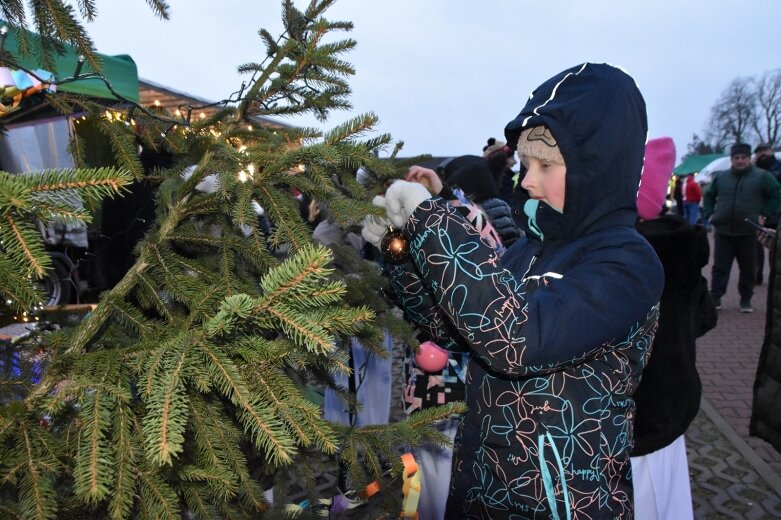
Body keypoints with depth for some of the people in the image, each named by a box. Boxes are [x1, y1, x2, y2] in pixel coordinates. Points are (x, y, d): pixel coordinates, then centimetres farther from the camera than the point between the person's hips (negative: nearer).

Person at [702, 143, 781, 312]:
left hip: (748, 232, -1)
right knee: (720, 266, 3)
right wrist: (710, 214, 8)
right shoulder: (720, 177, 8)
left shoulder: (762, 176, 0)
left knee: (748, 268, 7)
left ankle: (746, 300, 19)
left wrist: (764, 214, -5)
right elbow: (708, 195, 19)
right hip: (723, 231, 1)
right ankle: (715, 297, 6)